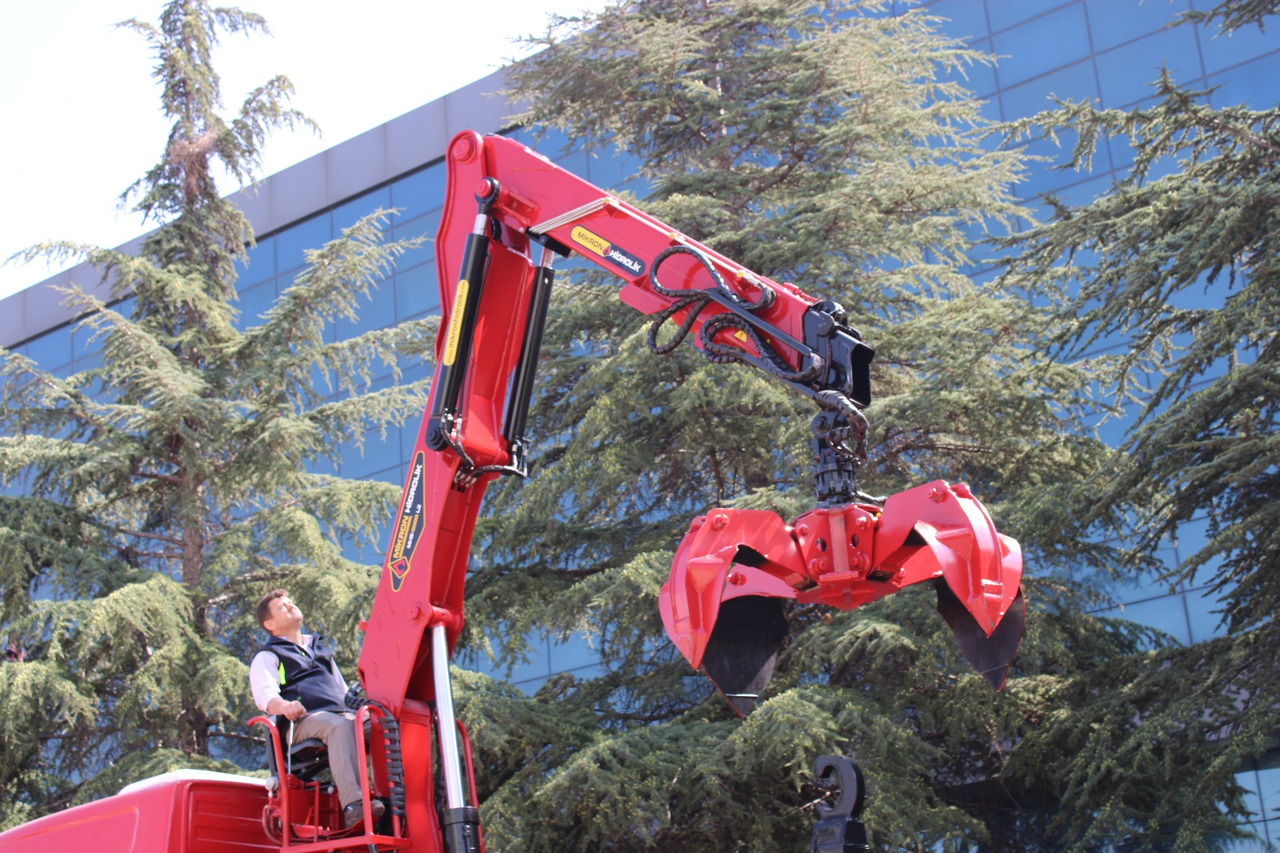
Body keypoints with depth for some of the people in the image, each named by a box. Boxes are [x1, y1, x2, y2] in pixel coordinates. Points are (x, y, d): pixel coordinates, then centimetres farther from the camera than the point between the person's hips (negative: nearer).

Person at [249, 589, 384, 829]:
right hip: (304, 720, -5)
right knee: (340, 727, -38)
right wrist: (284, 706, -26)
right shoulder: (267, 656, 18)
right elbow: (264, 693, -2)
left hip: (341, 714, 5)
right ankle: (353, 805, -53)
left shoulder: (321, 648, 37)